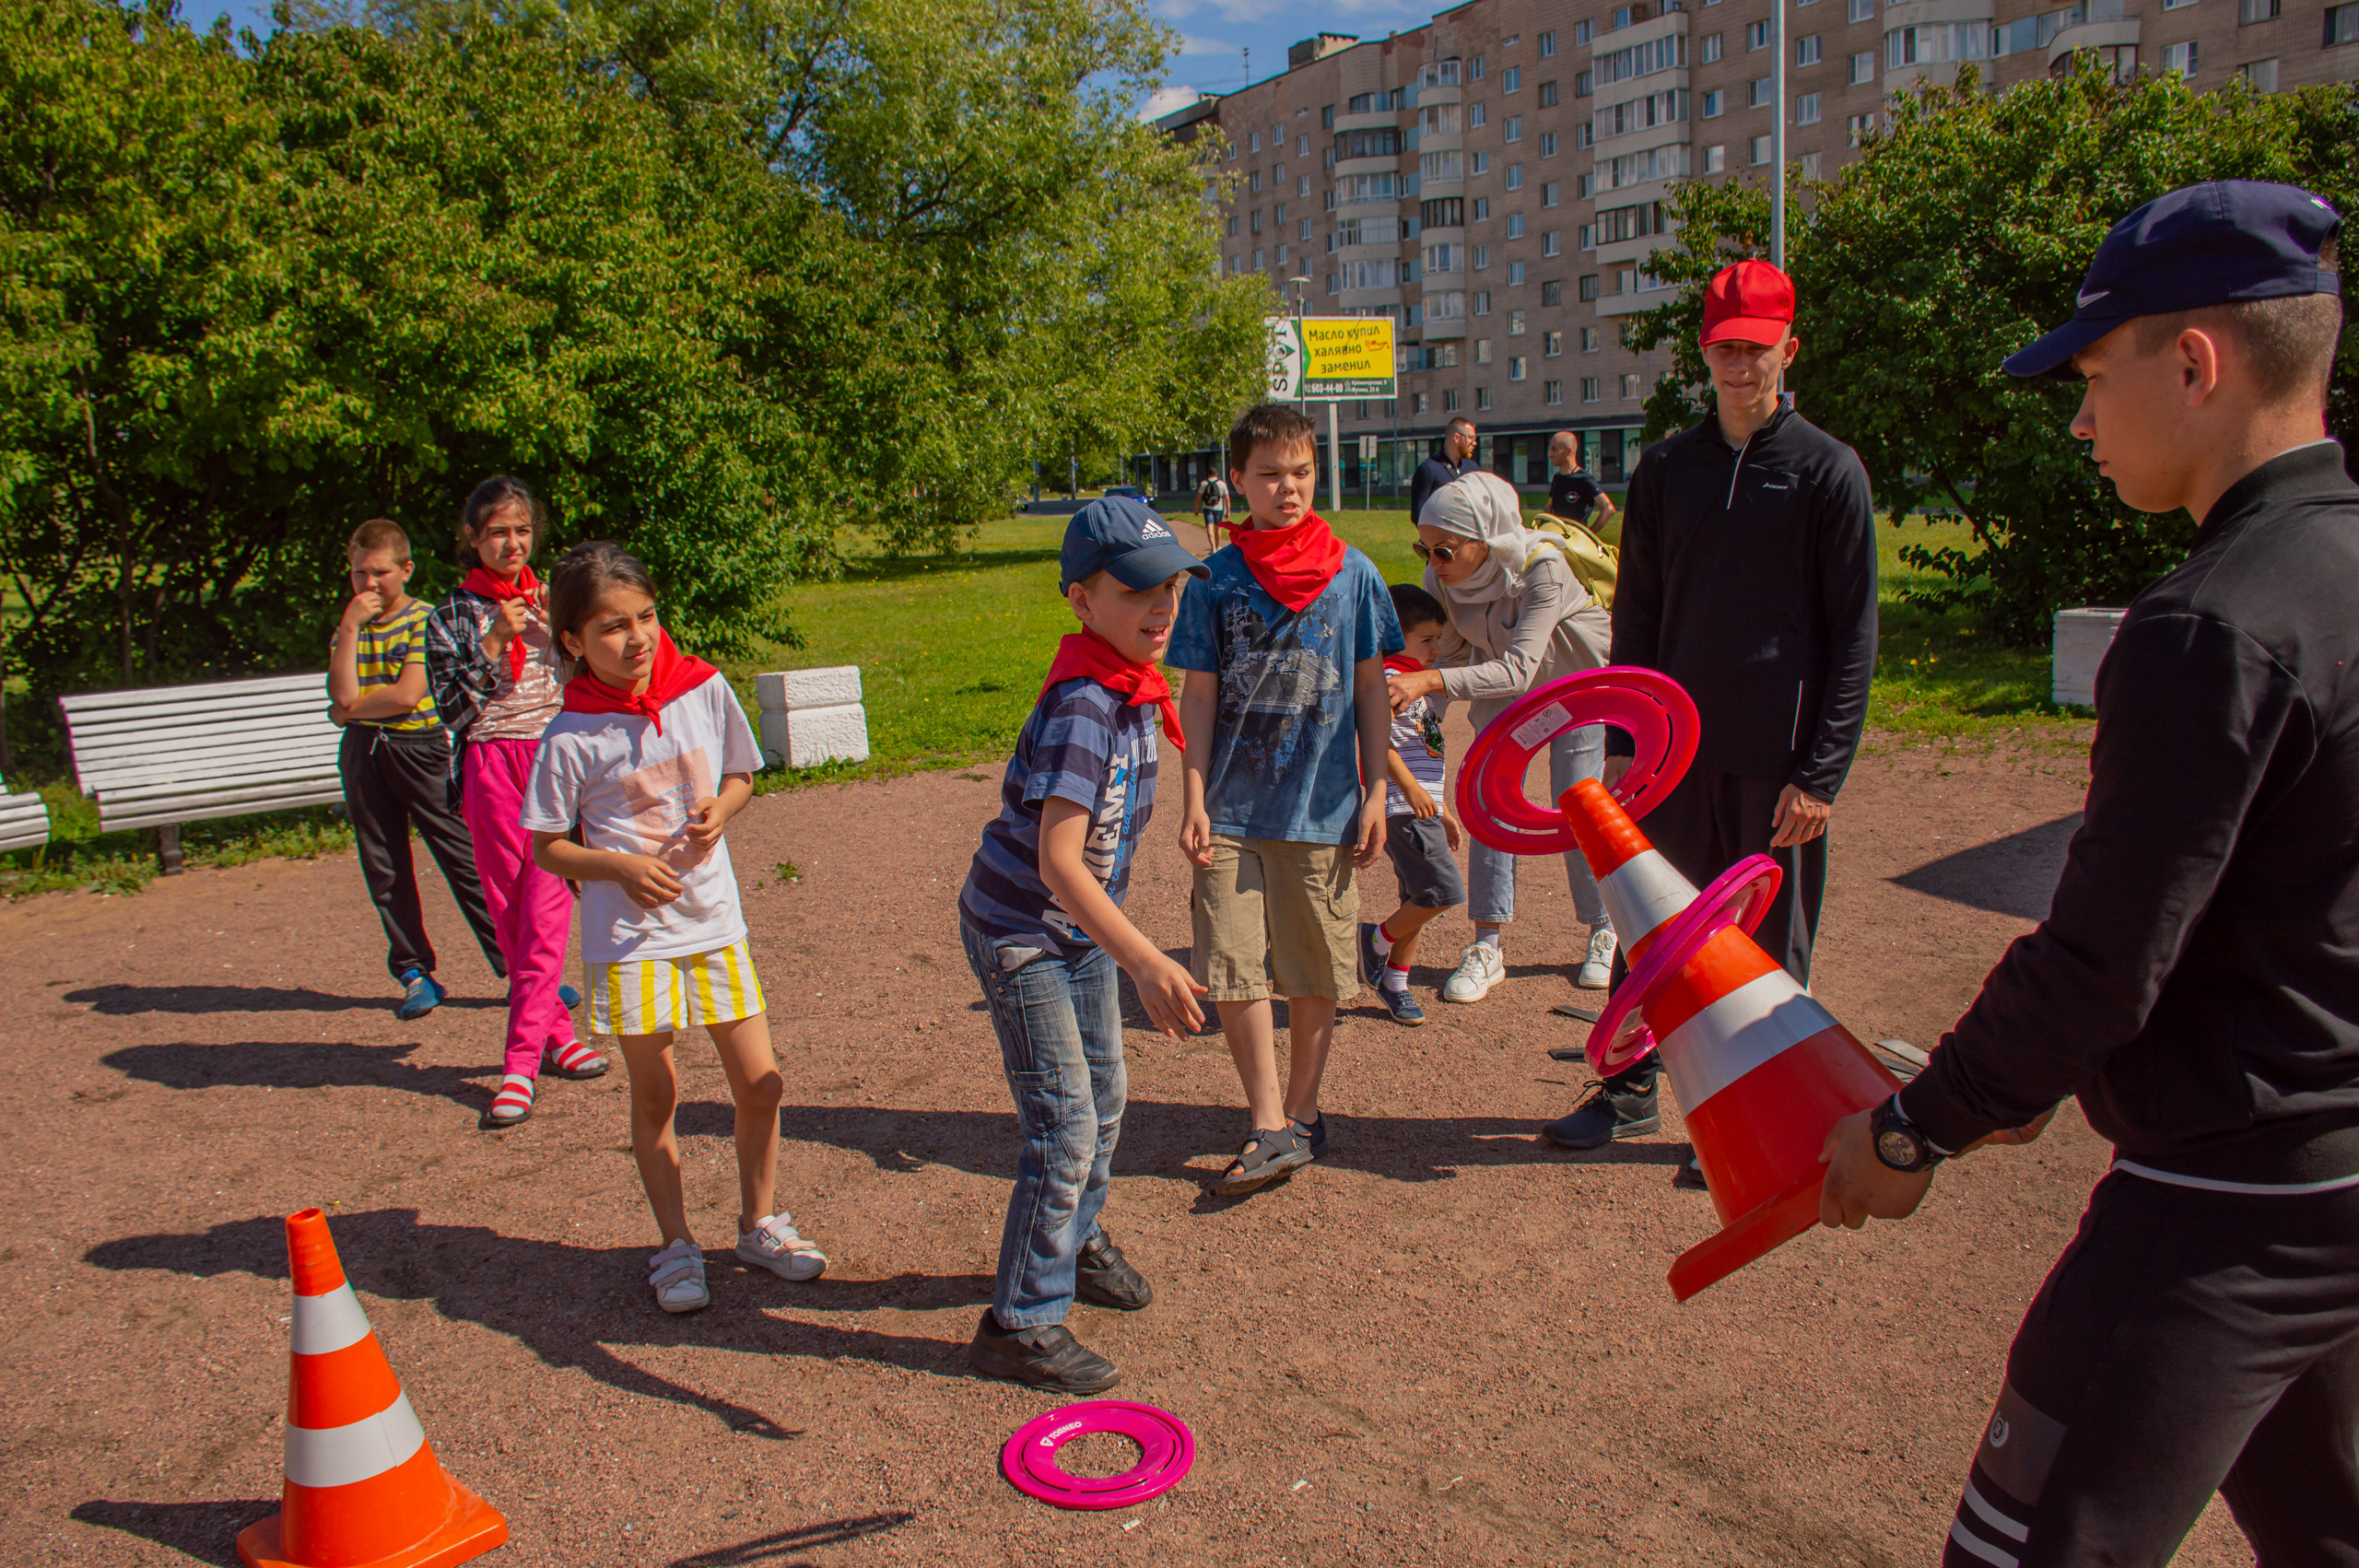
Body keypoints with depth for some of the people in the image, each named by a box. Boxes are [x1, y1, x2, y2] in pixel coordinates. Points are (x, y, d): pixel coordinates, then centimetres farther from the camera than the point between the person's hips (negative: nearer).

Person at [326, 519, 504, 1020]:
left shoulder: (425, 618, -4)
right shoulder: (349, 627, 10)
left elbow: (408, 694, -14)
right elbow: (343, 695, -7)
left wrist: (351, 710, -2)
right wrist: (350, 627, -9)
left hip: (421, 748, -5)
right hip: (364, 754, 5)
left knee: (465, 857, -5)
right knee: (385, 871, 8)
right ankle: (415, 973, 19)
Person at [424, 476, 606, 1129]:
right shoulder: (452, 614, 4)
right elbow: (453, 709, -5)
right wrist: (494, 644, -14)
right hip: (492, 769, 0)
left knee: (545, 915, -6)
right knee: (510, 915, 5)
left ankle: (522, 1061, -1)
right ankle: (557, 1031, 19)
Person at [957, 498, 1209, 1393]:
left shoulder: (1136, 688, -1)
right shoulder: (1084, 706, -29)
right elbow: (1058, 863, -38)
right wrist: (1147, 964, -45)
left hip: (1083, 927, 9)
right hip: (1020, 933, -9)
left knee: (1103, 1095, 21)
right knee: (1064, 1126, -6)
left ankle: (1076, 1243, 45)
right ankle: (1020, 1326, 8)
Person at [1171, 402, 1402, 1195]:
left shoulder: (1353, 574, 2)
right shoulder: (1217, 579, 1)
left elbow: (1370, 690, 6)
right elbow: (1200, 696, 3)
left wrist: (1376, 794, 2)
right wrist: (1195, 801, -4)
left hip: (1322, 808, 0)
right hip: (1233, 809, 0)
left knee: (1315, 978, 9)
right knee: (1233, 972, -2)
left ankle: (1300, 1114, 26)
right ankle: (1270, 1128, 10)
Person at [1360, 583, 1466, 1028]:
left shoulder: (1420, 682, 22)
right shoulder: (1392, 678, -10)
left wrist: (1444, 814, 28)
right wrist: (1408, 785, -32)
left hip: (1422, 810, 10)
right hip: (1403, 808, -10)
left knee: (1419, 901, 11)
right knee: (1444, 890, -15)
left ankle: (1394, 980, 22)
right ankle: (1378, 940, 3)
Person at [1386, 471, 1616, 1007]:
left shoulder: (1542, 568, -37)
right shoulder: (1441, 579, -21)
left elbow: (1519, 668, -46)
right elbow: (1450, 654, -8)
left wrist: (1427, 681, -57)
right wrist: (1410, 694, -27)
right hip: (1503, 692, 4)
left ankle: (1604, 933, 20)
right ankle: (1488, 948, 1)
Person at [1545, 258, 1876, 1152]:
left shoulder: (1828, 471, -3)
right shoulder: (1666, 468, 9)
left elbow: (1853, 637, -5)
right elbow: (1635, 614, 11)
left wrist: (1822, 774, -11)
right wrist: (1623, 741, 3)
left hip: (1777, 759, -3)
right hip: (1677, 744, 4)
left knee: (1768, 946, 7)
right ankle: (1631, 1090, 28)